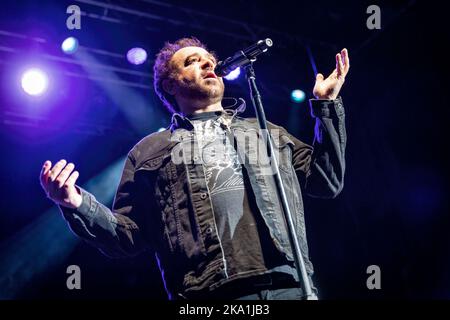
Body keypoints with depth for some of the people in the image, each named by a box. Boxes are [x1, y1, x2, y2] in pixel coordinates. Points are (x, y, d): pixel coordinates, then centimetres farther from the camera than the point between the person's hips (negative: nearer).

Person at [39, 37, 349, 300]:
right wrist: (78, 204, -4)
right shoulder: (149, 150, 21)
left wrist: (327, 105, 16)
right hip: (208, 295, -2)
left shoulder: (268, 132, 27)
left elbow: (326, 181, 20)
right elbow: (128, 237, 14)